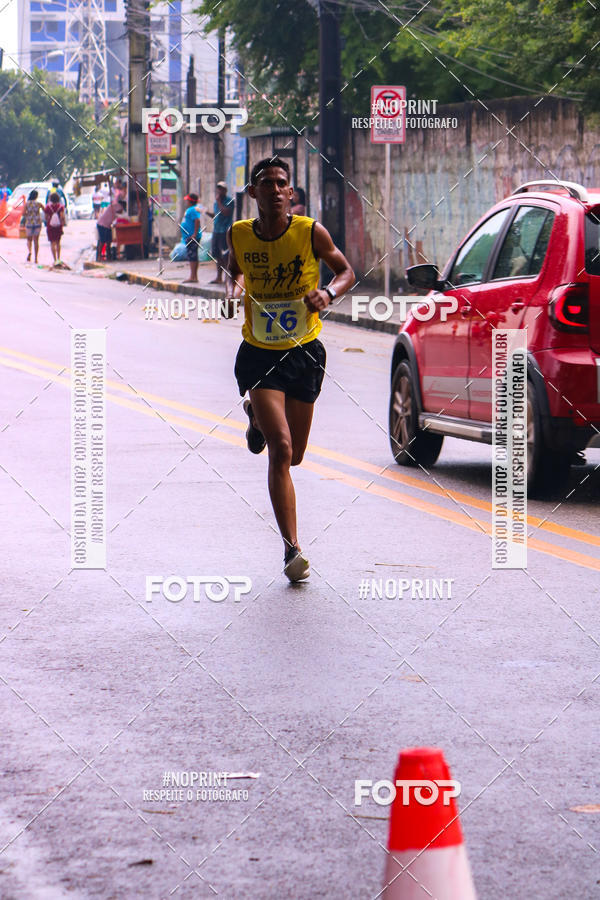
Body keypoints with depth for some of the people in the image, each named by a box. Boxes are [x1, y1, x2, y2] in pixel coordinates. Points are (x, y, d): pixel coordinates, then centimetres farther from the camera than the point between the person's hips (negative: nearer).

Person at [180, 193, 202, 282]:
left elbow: (197, 221, -26)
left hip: (192, 237, -11)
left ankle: (192, 277, -12)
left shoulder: (193, 210, -15)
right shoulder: (189, 210, 17)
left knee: (192, 256, -11)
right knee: (193, 257, 12)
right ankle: (195, 276, 16)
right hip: (188, 237, 11)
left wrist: (195, 234, -26)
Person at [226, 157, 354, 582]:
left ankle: (258, 415, 51)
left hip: (305, 352, 1)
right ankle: (292, 549, -13)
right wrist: (235, 286, -5)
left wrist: (328, 293, -18)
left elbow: (347, 271, 3)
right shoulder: (239, 235, -5)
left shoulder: (311, 232, -10)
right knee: (280, 450, -17)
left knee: (294, 455, 15)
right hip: (260, 354, -1)